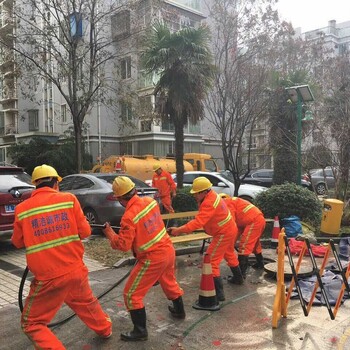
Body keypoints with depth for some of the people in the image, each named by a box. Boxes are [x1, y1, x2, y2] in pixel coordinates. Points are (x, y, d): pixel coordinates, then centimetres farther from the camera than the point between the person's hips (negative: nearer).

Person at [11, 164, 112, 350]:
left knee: (32, 324, 16)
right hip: (76, 270, 3)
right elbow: (85, 231, -1)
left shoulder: (22, 209, -4)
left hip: (48, 277, -3)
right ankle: (104, 328, 53)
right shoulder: (69, 199, -5)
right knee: (86, 302, 31)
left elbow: (18, 242, 10)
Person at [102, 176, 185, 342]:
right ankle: (179, 310, 52)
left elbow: (123, 245, -17)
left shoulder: (129, 217, -23)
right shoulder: (150, 201, -3)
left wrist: (109, 233, -2)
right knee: (169, 282, 32)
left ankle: (140, 331, 16)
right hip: (168, 249, 8)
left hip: (153, 258, -8)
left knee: (132, 294, 8)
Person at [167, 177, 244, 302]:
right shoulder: (212, 195, 0)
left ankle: (219, 293, -6)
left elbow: (198, 222, -38)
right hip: (230, 229, 11)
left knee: (211, 261, -7)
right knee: (229, 254, 31)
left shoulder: (209, 203, -31)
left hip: (223, 233, -11)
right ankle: (238, 278, 52)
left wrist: (179, 230, -39)